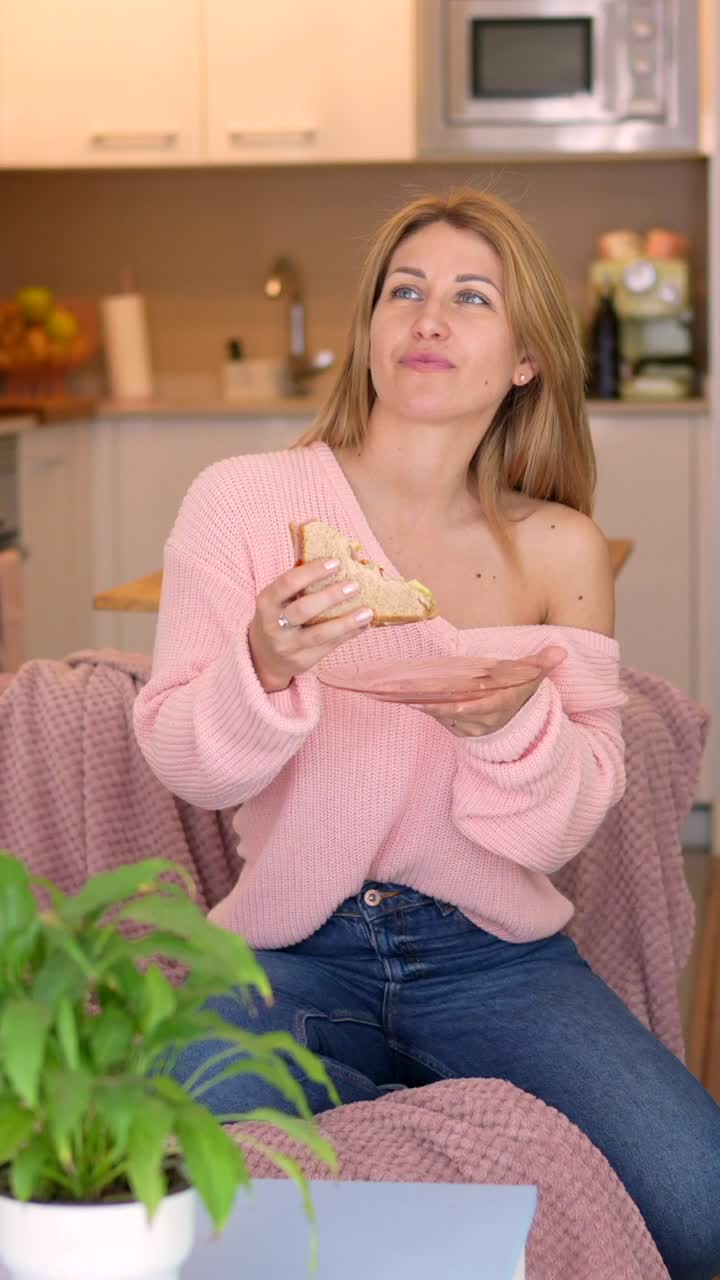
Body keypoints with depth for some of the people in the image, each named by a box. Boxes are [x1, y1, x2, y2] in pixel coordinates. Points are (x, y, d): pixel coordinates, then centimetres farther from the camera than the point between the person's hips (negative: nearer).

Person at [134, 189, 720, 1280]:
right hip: (289, 946, -1)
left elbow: (574, 819, 1)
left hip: (492, 954, 1)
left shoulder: (558, 549, 3)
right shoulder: (241, 503, -2)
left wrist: (513, 722, -22)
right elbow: (184, 764, -3)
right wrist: (263, 670, -25)